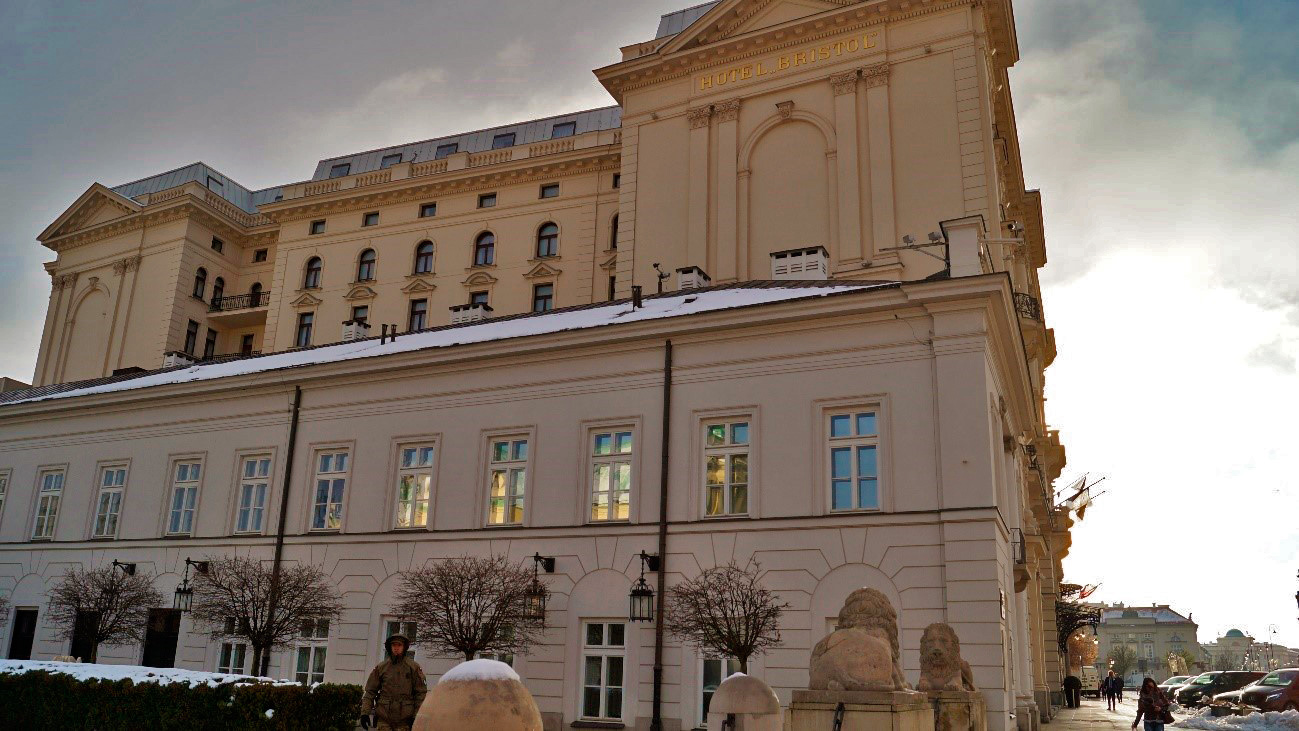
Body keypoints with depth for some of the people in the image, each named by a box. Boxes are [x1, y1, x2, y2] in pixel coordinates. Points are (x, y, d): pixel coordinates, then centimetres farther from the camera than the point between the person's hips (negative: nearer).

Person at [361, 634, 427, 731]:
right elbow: (370, 692, 7)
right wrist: (365, 712, -2)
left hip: (404, 720, -1)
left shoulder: (414, 667, 1)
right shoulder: (381, 667, 6)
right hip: (384, 719, 2)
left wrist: (417, 717, -4)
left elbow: (421, 693, 0)